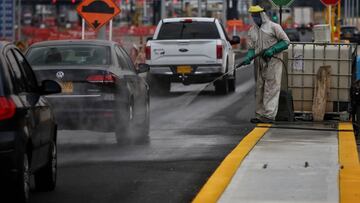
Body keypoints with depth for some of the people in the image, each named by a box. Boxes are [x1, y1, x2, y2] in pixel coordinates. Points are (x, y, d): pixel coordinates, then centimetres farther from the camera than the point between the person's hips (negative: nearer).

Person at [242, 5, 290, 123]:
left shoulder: (273, 27, -3)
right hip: (259, 64, 6)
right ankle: (260, 114, 12)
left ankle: (269, 115, -13)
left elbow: (286, 41, -3)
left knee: (271, 89, -10)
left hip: (272, 62, -6)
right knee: (259, 89, 7)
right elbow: (251, 48, 12)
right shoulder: (252, 31, 15)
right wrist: (248, 58, -9)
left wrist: (272, 50, -14)